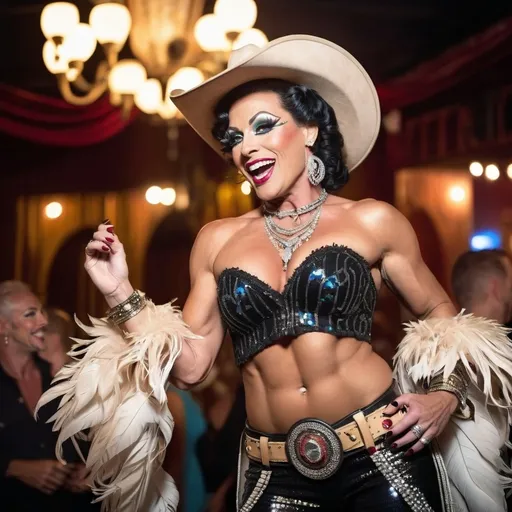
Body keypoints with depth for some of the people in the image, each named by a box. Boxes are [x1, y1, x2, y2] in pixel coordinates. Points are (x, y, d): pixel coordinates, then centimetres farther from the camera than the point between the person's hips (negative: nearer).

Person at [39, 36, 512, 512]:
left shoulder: (372, 222, 0)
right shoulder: (217, 240, 6)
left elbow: (439, 312, 11)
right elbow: (190, 365, 5)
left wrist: (446, 393, -5)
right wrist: (122, 295, -5)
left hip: (384, 458, -2)